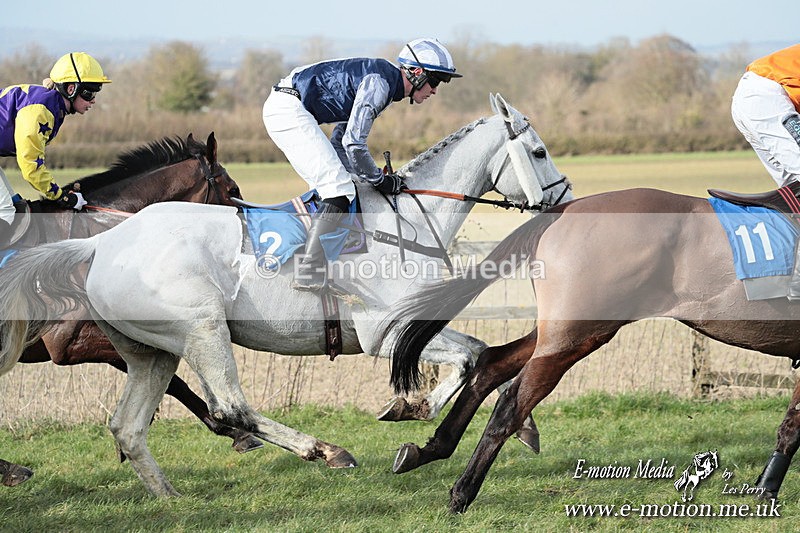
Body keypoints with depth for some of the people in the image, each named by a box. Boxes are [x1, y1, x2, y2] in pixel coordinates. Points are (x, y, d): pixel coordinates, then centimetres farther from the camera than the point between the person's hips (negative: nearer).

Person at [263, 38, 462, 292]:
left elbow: (340, 138, 21)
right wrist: (379, 180, -7)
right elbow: (353, 143, -20)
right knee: (340, 190, -15)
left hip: (282, 107, 11)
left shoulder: (383, 81, 16)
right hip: (288, 108, -11)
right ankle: (308, 272, -21)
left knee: (332, 185, 17)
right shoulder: (378, 82, -16)